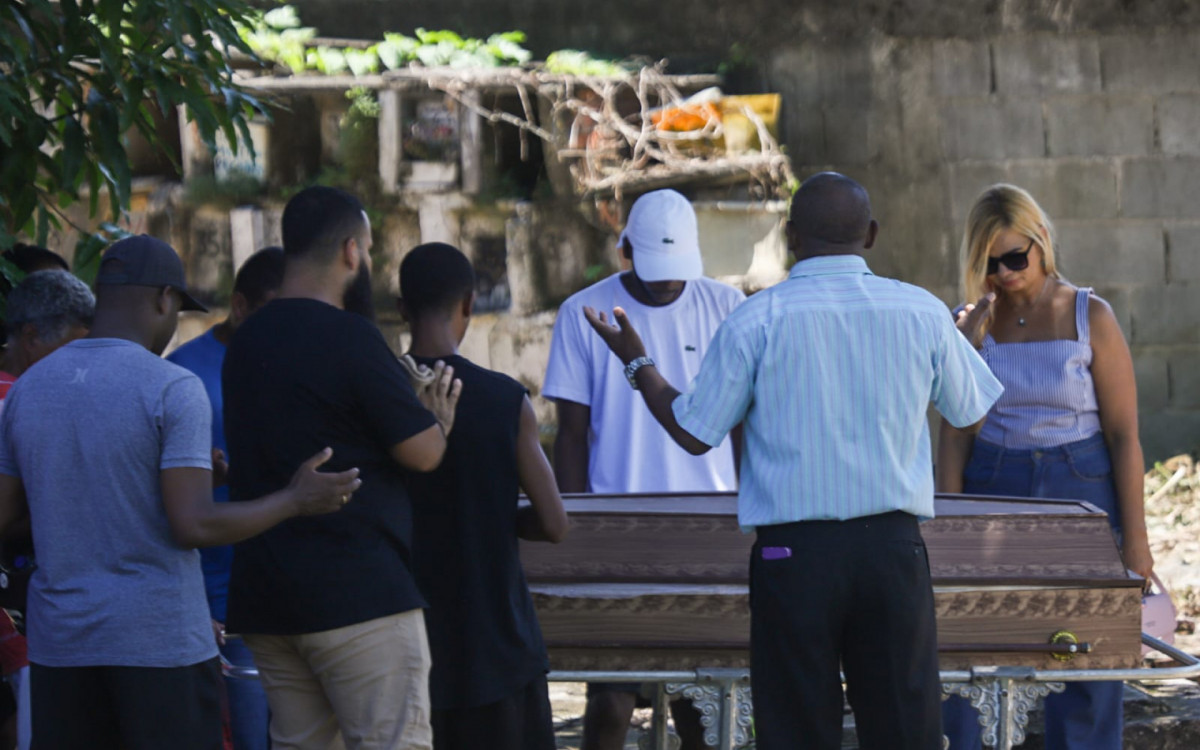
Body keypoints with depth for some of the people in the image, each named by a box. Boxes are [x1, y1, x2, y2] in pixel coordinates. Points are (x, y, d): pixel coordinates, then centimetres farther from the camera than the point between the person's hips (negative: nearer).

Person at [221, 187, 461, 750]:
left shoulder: (248, 341, 14)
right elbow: (423, 452, -10)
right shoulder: (349, 338, -13)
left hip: (265, 597, 8)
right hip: (356, 592, -8)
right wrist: (440, 418, 12)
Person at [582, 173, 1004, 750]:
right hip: (893, 547, 2)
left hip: (794, 551, -2)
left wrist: (637, 362, 18)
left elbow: (694, 433, 1)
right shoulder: (922, 312, 2)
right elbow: (970, 414, 17)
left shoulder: (755, 321, -5)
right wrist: (967, 341, 37)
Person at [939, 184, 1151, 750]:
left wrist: (1134, 537, -8)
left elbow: (1123, 433, -4)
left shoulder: (1090, 318, -3)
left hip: (1079, 491, -2)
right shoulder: (974, 325, 4)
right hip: (992, 490, 2)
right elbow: (955, 432, 4)